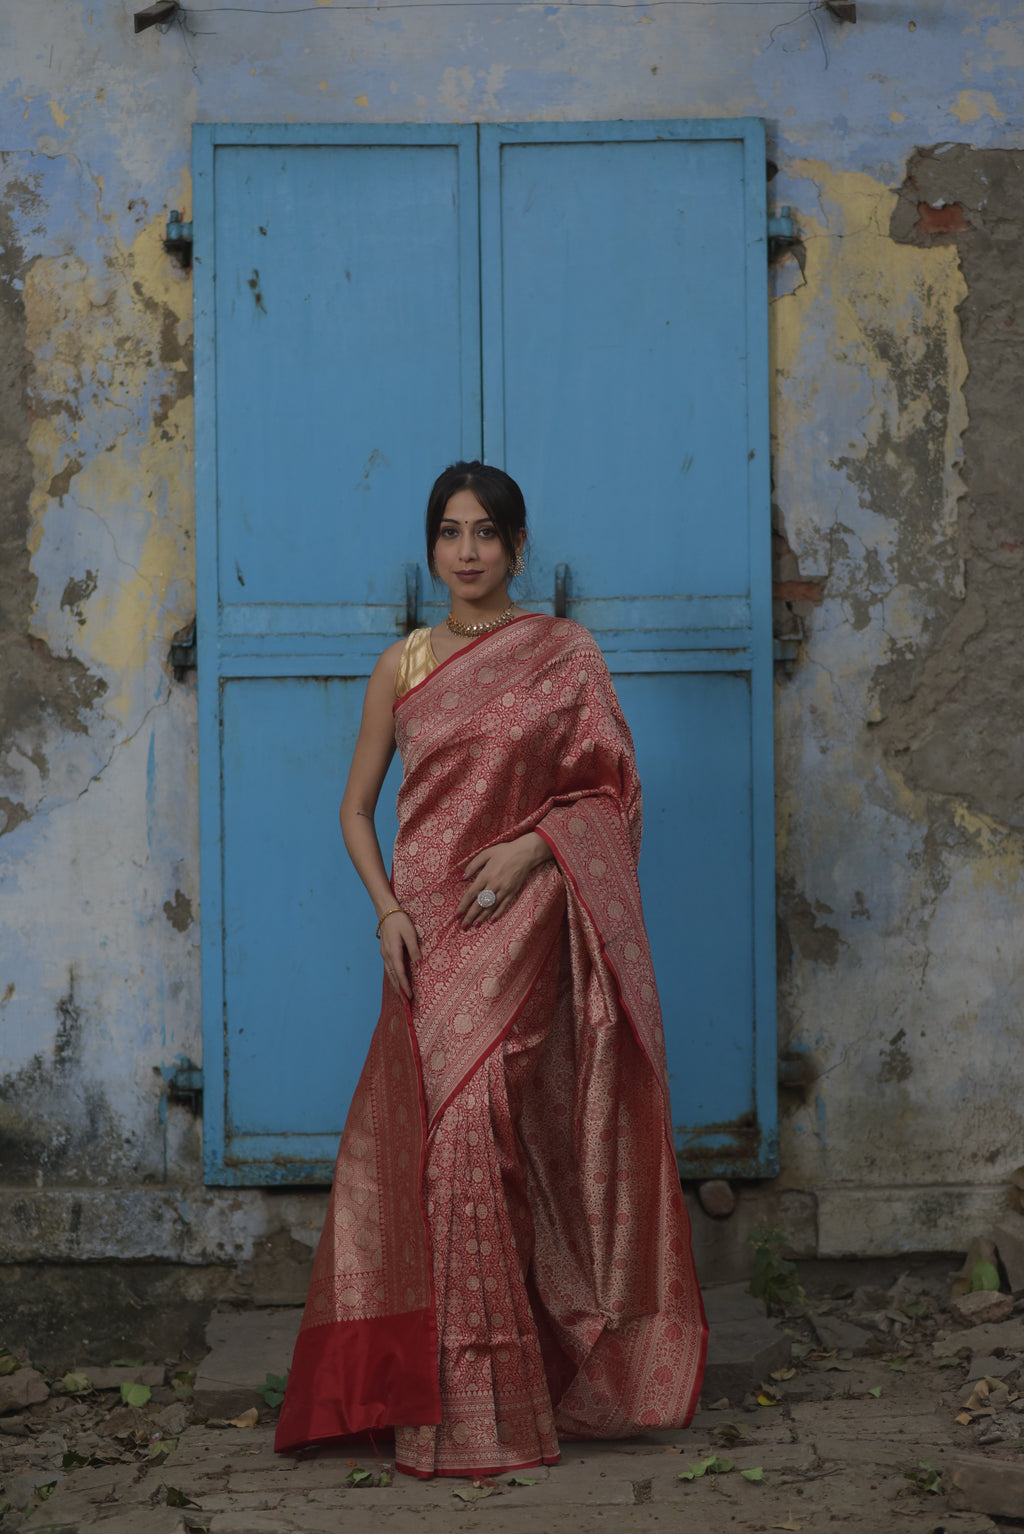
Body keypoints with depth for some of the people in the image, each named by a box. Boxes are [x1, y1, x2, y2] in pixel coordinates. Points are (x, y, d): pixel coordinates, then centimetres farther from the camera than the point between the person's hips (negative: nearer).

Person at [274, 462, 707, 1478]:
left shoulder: (564, 655, 3)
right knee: (432, 1136, -2)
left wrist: (531, 845, -13)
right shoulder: (402, 666, 11)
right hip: (427, 932, 3)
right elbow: (357, 805, 12)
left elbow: (610, 791, 3)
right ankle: (444, 1398, 6)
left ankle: (499, 1400, -2)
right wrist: (387, 908, -3)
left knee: (485, 1128, -12)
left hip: (521, 928, -3)